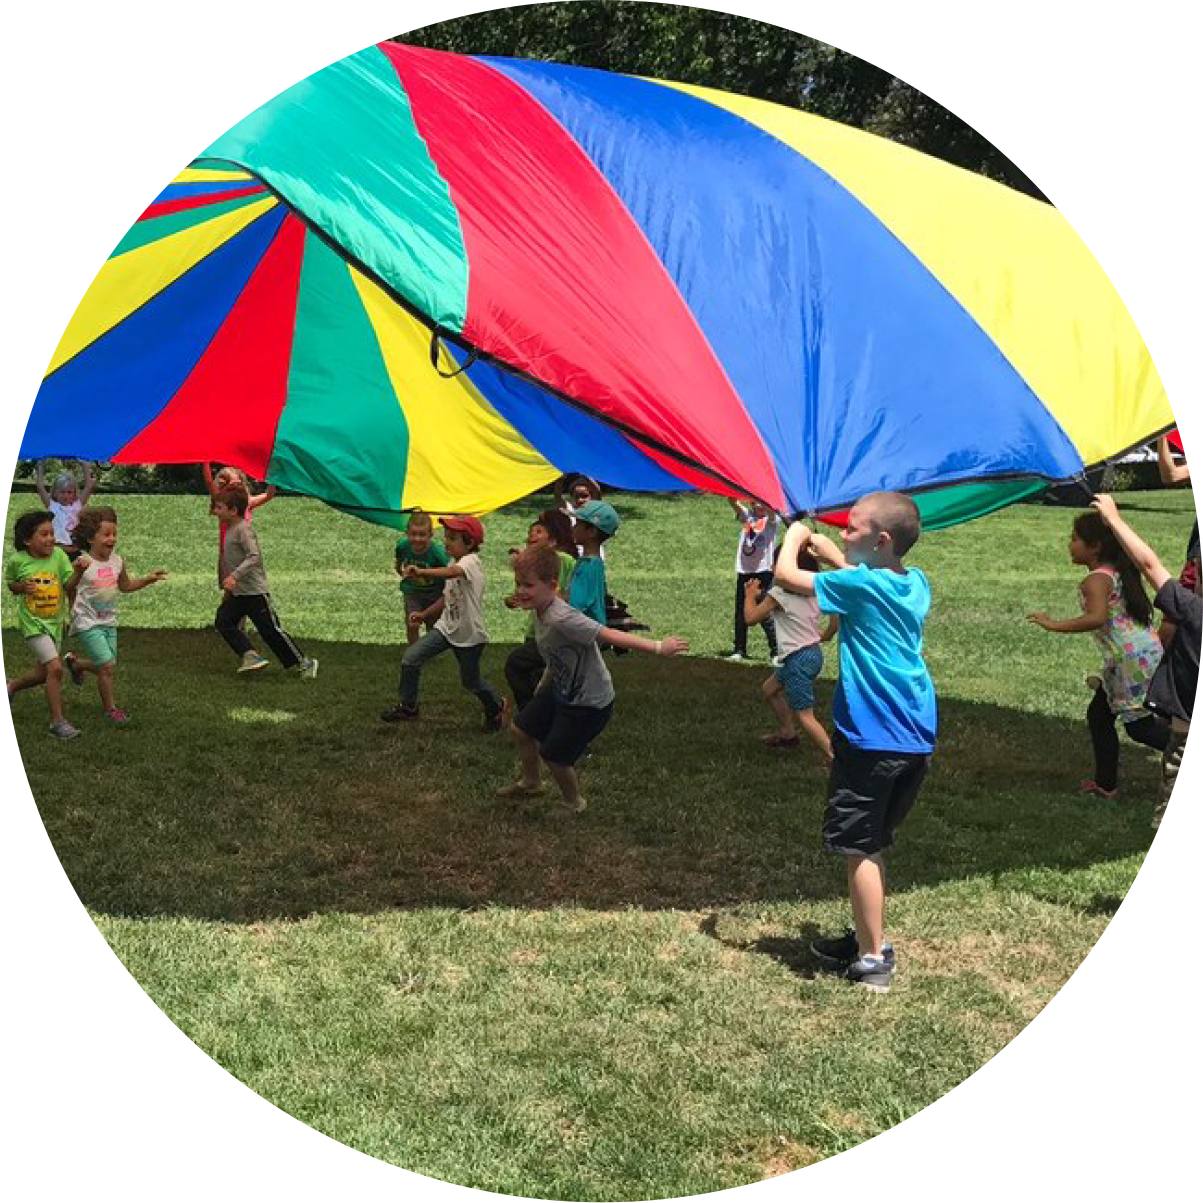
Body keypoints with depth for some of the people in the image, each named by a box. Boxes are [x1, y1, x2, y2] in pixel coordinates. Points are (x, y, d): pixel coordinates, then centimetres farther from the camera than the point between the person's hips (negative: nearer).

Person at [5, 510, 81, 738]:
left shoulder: (58, 555, -8)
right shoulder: (18, 561, -10)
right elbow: (10, 584, 8)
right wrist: (22, 587, -14)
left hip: (55, 622, 4)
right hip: (33, 622, -4)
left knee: (44, 673, 17)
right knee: (55, 668, -17)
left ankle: (11, 687, 48)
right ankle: (58, 722, -7)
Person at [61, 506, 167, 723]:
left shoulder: (118, 561, 1)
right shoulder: (84, 563, -16)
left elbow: (125, 586, 18)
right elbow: (68, 590, -19)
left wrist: (149, 579, 8)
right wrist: (78, 572, -35)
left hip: (109, 622, 6)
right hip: (87, 624, -6)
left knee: (105, 666, 14)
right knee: (107, 666, -11)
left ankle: (74, 663, 44)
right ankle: (110, 708, 8)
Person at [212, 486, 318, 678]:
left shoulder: (243, 529, -16)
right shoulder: (230, 530, 13)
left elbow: (254, 556, -29)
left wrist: (234, 576, -37)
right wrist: (227, 589, 27)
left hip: (255, 591, -9)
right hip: (238, 593, 9)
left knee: (271, 629, -5)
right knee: (223, 621, -3)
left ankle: (303, 663, 5)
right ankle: (249, 655, -4)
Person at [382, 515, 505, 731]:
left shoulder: (471, 562, -22)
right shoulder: (455, 563, 7)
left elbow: (452, 572, -46)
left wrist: (421, 572, -59)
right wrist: (424, 614, 10)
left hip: (470, 634, -7)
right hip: (447, 627, 7)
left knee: (470, 681, 10)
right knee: (410, 658, -6)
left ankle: (496, 707, 39)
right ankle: (408, 707, 9)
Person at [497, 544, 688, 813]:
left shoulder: (563, 619, -35)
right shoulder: (539, 611, -7)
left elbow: (610, 635, -37)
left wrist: (658, 647, -37)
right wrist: (545, 683, 19)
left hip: (589, 703, -9)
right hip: (561, 690, 9)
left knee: (553, 756, 4)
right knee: (520, 728, 19)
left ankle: (573, 803, 34)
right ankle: (529, 783, 45)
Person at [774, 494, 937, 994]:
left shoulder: (861, 584, -15)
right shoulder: (916, 582, 9)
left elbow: (786, 574, -12)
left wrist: (794, 536, 6)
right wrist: (831, 553, 26)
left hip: (871, 740, -8)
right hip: (917, 738, 8)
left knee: (859, 849, 0)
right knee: (872, 844, 20)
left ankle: (873, 960, 4)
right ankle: (869, 939, 28)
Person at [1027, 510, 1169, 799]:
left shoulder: (1097, 579, -18)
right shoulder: (1118, 572, 11)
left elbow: (1097, 618, -34)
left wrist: (1054, 625, -30)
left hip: (1132, 659, -10)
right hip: (1148, 652, 10)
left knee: (1139, 726, 0)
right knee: (1099, 715, 15)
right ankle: (1105, 784, 22)